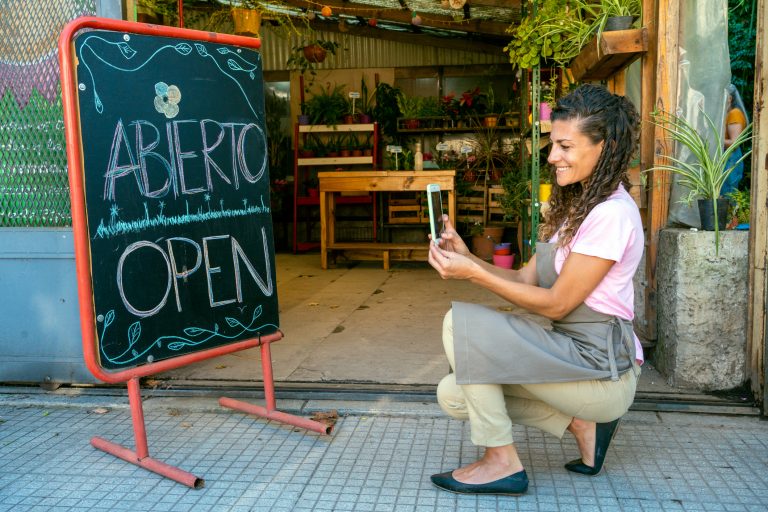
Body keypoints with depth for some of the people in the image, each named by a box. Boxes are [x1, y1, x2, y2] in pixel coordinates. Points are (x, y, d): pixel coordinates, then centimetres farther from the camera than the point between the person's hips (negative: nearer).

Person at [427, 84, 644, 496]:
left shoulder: (612, 214, -18)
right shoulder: (575, 204, 14)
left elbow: (556, 304, -17)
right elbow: (527, 280, 7)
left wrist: (474, 274, -19)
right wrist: (467, 257, -6)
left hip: (599, 369, -9)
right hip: (569, 352, 9)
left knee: (461, 323, -19)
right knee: (453, 395, 0)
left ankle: (503, 462, -6)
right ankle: (581, 423, 9)